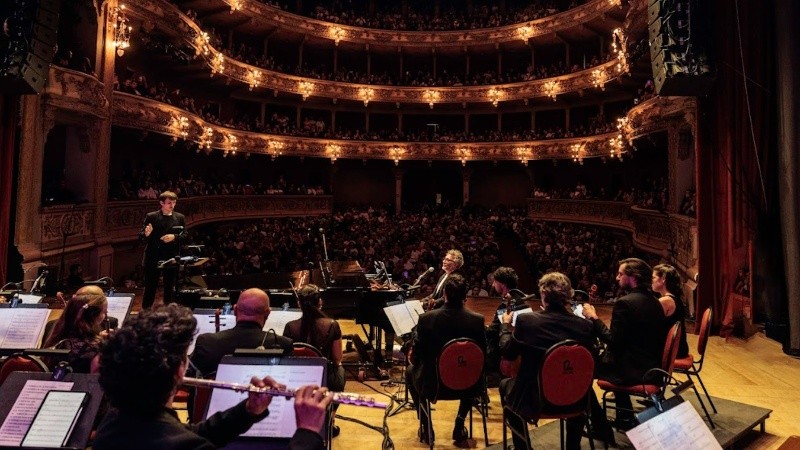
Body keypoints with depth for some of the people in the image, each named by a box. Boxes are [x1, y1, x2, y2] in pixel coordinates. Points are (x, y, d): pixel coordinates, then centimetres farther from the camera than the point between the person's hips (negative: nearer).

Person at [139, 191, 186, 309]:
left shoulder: (180, 218, 5)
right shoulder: (151, 216, 1)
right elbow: (140, 235, -1)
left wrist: (174, 237, -16)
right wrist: (146, 234, -23)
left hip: (171, 258, 1)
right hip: (153, 257, -1)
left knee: (170, 289, 9)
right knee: (150, 288, 6)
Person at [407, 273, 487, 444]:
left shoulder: (426, 318, -19)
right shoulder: (477, 320, -14)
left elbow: (415, 359, -9)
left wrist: (414, 358, 15)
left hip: (432, 383, -1)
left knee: (411, 371, 31)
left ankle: (425, 427, 28)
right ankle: (460, 424, 29)